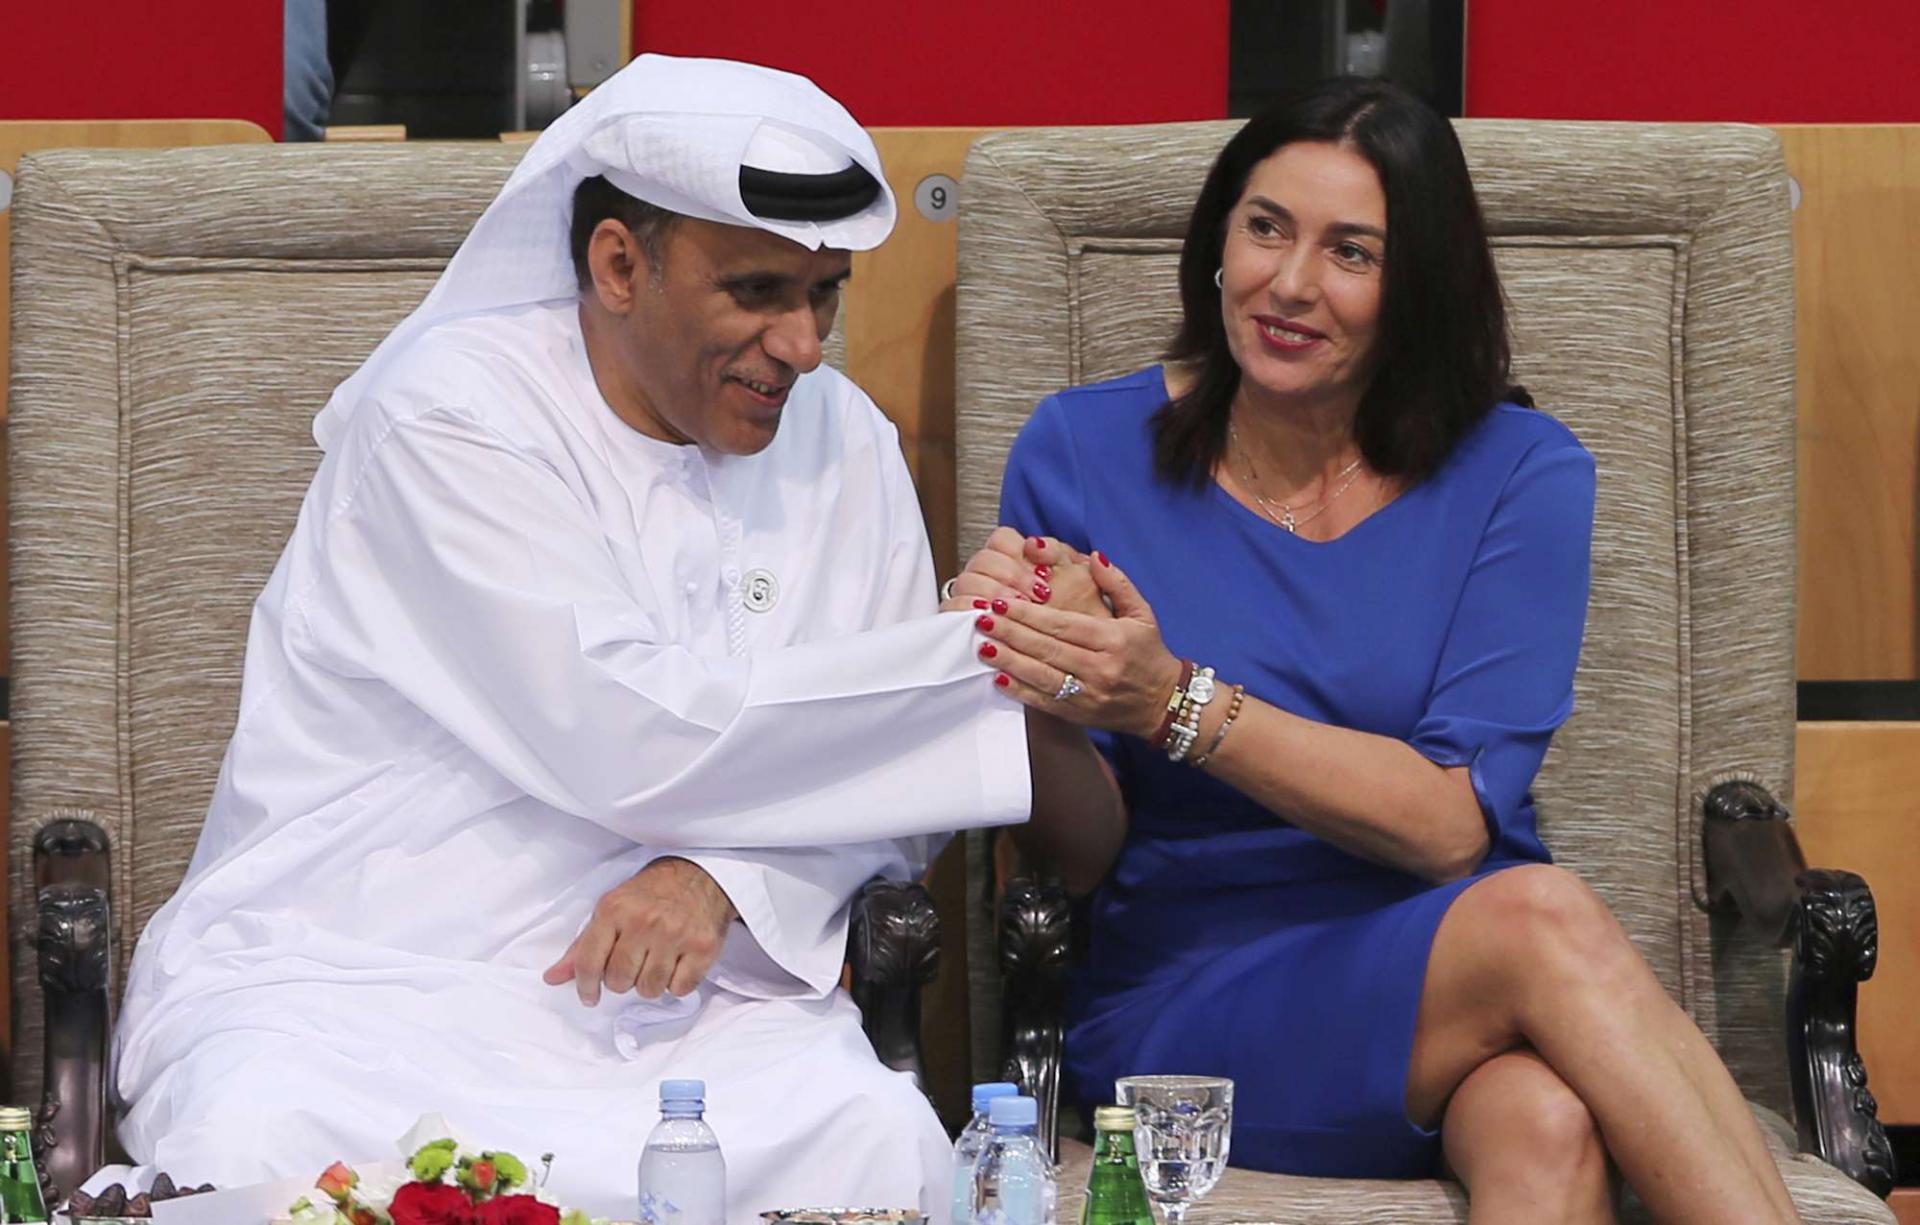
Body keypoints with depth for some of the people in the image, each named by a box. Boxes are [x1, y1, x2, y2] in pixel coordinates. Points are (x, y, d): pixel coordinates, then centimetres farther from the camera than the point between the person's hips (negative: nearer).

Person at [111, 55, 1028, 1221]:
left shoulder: (845, 441, 8)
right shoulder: (450, 413, -10)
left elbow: (873, 787, 8)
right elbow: (625, 740, -20)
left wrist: (726, 880, -15)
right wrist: (970, 656, -17)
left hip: (676, 992, 4)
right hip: (352, 980, -3)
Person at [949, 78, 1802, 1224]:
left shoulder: (1520, 473, 2)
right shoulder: (1082, 451, 3)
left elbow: (1449, 827, -9)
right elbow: (1084, 855, 3)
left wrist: (1177, 706, -22)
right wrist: (1035, 703, -20)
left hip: (1457, 975, 1)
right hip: (1187, 996, 0)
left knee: (1549, 1125, -37)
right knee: (1543, 918, -30)